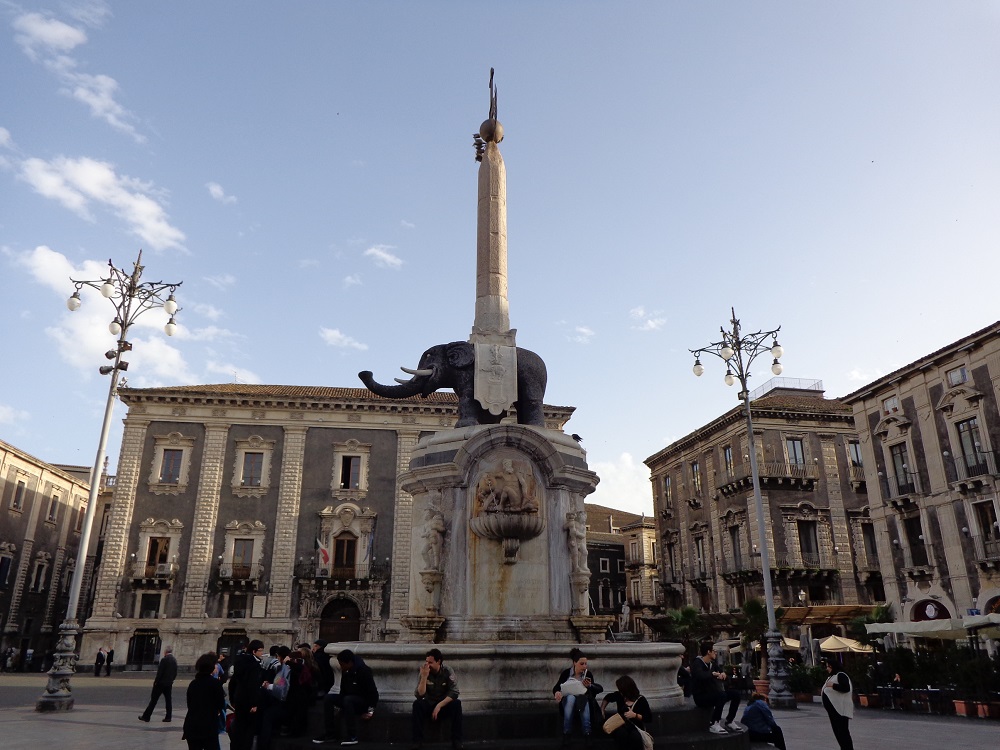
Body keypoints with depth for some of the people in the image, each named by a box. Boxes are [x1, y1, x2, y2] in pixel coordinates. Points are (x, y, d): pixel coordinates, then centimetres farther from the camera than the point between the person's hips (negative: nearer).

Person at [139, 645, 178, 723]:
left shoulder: (164, 659, -14)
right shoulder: (174, 660, 7)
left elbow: (160, 672, -16)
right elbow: (175, 673, 10)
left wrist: (155, 681, -7)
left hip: (161, 682, -6)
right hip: (169, 684, 6)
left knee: (153, 700, 1)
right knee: (168, 700, 8)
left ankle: (146, 716, 6)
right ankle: (168, 717, 7)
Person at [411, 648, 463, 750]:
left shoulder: (448, 672, -11)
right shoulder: (425, 672, -9)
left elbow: (454, 692, -20)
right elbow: (419, 695, -19)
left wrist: (439, 705, -29)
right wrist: (424, 677, -32)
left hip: (445, 705, -1)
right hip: (429, 705, 1)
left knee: (456, 703, -31)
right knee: (417, 704, -29)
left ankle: (457, 741, -24)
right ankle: (418, 741, -24)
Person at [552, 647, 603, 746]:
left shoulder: (588, 674, -4)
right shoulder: (566, 673, -6)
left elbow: (599, 689, -2)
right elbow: (556, 688, -5)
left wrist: (589, 686, -23)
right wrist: (557, 692, -29)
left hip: (583, 699, 0)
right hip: (568, 700, 0)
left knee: (583, 700, -36)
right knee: (571, 698, -37)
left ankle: (587, 734, -37)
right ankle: (566, 734, -35)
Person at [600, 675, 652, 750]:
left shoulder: (641, 700, -4)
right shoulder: (619, 696, 6)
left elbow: (649, 718, -6)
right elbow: (607, 697, 28)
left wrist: (635, 715, -17)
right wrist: (602, 710, 18)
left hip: (636, 727, -2)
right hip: (621, 726, 2)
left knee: (636, 737, -40)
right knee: (621, 733, -37)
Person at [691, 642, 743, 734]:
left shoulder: (712, 663, 9)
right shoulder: (697, 663, -16)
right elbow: (700, 675, -36)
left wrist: (723, 674, -6)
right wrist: (713, 674, -28)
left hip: (712, 693, 9)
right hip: (700, 696, -9)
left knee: (736, 694, 0)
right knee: (722, 695, -33)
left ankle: (729, 722, 9)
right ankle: (714, 725, -25)